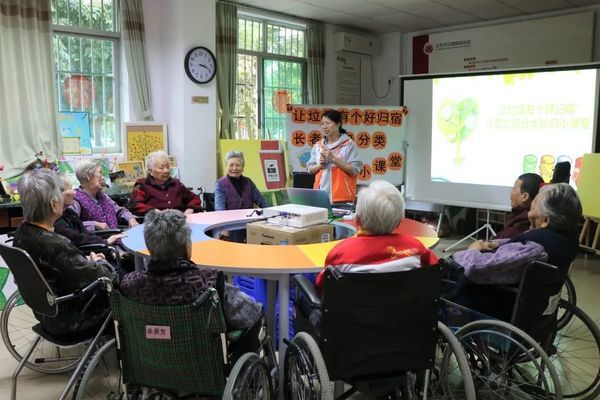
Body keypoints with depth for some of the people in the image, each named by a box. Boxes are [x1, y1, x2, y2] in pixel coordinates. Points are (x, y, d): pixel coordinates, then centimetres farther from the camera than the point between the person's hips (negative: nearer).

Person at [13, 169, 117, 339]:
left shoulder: (22, 232, -7)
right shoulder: (55, 245, -34)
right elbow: (104, 278, -25)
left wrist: (87, 261, -4)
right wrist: (100, 262, -5)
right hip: (67, 321, -8)